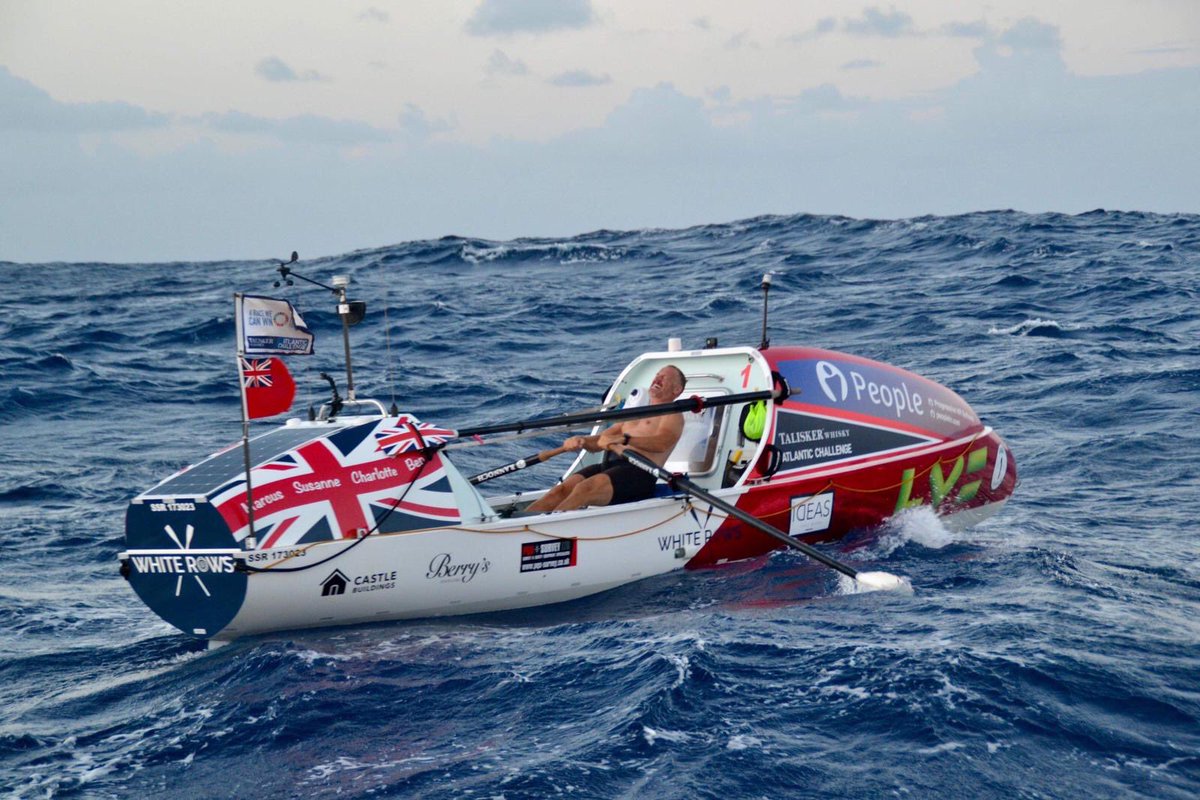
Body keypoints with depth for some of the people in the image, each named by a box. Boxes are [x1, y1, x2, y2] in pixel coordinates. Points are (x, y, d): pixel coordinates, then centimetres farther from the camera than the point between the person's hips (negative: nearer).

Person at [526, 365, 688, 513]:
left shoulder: (672, 414, 11)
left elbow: (661, 443, -12)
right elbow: (600, 440, 25)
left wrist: (624, 439, -28)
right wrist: (582, 441, 0)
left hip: (639, 472, -7)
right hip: (608, 465, 7)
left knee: (585, 489, -33)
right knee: (562, 489, -20)